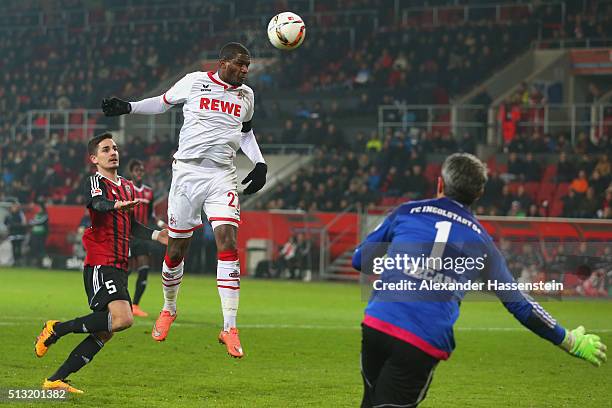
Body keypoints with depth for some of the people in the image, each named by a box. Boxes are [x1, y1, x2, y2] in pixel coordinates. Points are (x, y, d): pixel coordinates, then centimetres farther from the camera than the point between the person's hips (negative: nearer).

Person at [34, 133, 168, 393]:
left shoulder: (127, 187, 23)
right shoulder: (94, 182, -3)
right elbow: (97, 203, -27)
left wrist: (156, 235, 21)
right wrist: (116, 205, -48)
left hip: (119, 268, 9)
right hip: (100, 264, -9)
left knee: (105, 332, 4)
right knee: (122, 319, -26)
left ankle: (56, 380, 8)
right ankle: (56, 329, -11)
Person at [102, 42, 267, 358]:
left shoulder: (246, 95, 12)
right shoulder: (194, 82, 1)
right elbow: (163, 103, 16)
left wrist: (260, 163, 15)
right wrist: (128, 107, 4)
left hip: (222, 177, 2)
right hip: (187, 172, -2)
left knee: (227, 243, -16)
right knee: (176, 249, 3)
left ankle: (229, 328, -16)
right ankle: (168, 308, 32)